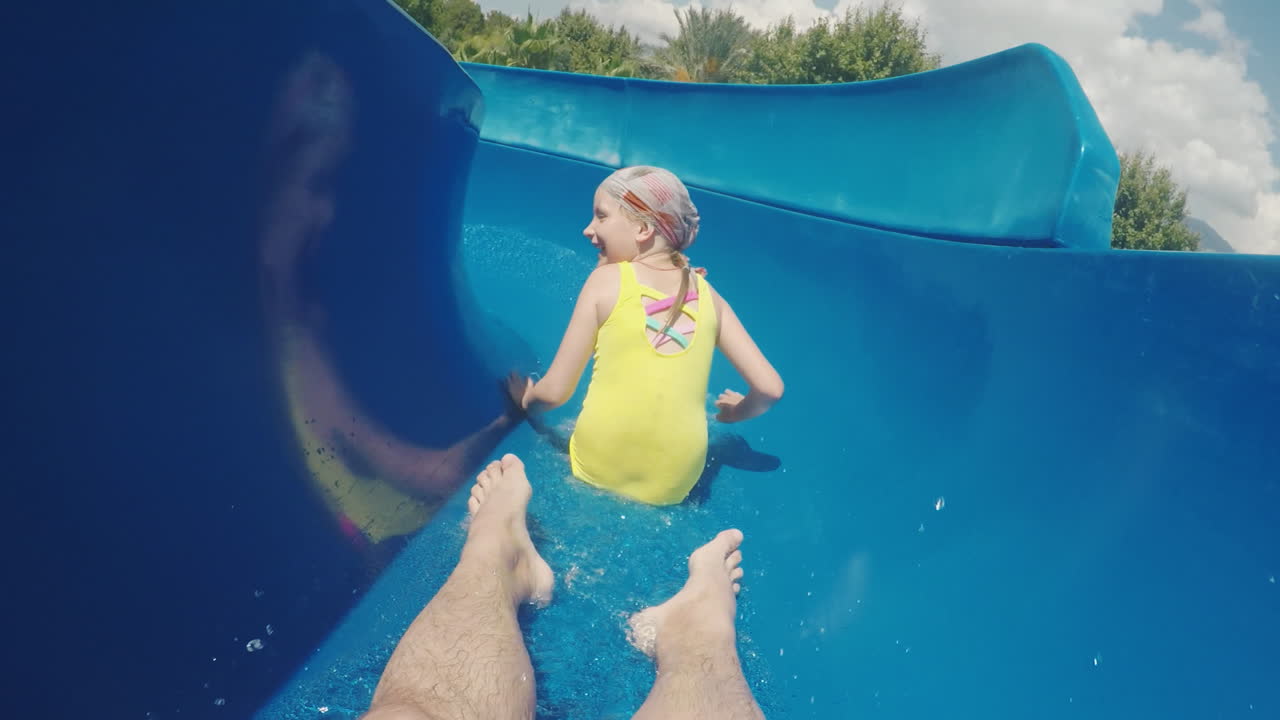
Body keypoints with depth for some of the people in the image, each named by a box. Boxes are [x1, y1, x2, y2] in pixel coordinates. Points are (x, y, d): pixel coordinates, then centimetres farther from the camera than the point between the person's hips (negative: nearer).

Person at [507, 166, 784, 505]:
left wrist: (524, 399, 21)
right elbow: (770, 388, 4)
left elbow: (554, 392, -2)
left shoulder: (607, 280, -4)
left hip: (597, 472, -2)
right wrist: (734, 413, 25)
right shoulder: (706, 293, 5)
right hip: (673, 486, 2)